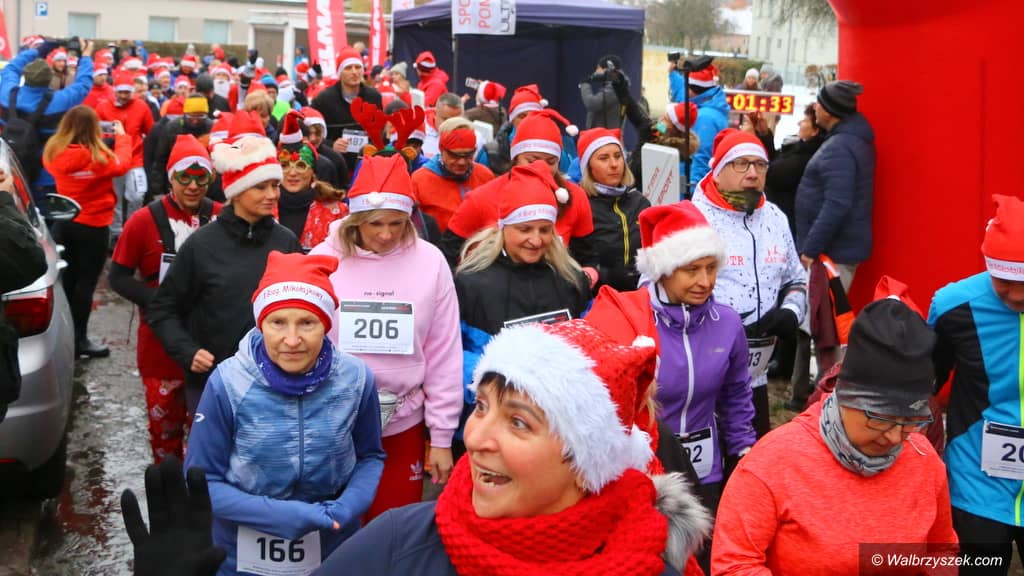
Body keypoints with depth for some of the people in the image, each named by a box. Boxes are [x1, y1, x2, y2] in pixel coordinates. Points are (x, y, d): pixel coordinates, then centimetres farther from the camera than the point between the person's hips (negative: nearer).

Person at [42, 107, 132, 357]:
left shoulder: (53, 152, -7)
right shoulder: (98, 157, -21)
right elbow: (121, 164, -4)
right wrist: (121, 136, 10)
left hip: (64, 223, 6)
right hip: (93, 226, -6)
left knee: (68, 279, 17)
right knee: (86, 282, 2)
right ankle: (79, 339, 6)